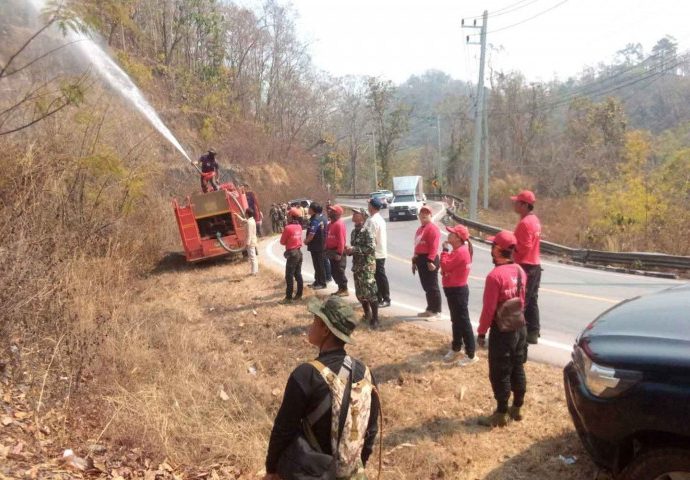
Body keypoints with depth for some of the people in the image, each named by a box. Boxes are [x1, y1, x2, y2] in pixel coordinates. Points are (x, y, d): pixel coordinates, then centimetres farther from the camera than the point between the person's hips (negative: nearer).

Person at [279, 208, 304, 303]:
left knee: (289, 276, -3)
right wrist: (291, 241, 2)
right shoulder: (299, 227, 4)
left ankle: (288, 297, -1)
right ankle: (299, 294, 19)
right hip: (299, 252, 8)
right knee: (298, 274, 14)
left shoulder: (288, 228, -17)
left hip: (292, 253, -8)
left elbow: (282, 242, -7)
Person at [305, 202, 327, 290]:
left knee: (318, 265, -1)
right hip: (319, 245, 10)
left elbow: (311, 235, -25)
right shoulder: (319, 218, 9)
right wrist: (307, 240, 13)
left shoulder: (315, 220, -21)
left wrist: (306, 241, -6)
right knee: (317, 264, 17)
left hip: (316, 246, -10)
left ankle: (322, 283, 6)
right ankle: (317, 281, 26)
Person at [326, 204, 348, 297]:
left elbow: (341, 240, -21)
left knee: (339, 271, -5)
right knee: (333, 271, 13)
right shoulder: (331, 223, 13)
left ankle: (345, 290, 4)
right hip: (331, 251, 10)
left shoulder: (339, 224, -17)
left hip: (338, 252, -10)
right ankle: (340, 288, 22)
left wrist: (339, 253, -23)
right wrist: (327, 250, 15)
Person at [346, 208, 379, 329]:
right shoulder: (353, 232, 11)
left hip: (367, 266, -8)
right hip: (357, 266, 8)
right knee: (359, 293, 14)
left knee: (370, 293, -8)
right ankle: (367, 314, 31)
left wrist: (354, 249, -23)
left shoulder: (367, 232, -14)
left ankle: (375, 319, -1)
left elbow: (371, 248, -23)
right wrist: (349, 251, -1)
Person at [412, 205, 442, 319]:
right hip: (421, 260, 10)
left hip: (429, 260, -10)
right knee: (426, 287, 15)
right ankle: (430, 309, 25)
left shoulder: (433, 228, -12)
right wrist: (414, 261, 21)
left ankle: (436, 311, 0)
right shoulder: (420, 229, 18)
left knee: (432, 287, -5)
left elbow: (434, 247, -20)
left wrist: (430, 261, -26)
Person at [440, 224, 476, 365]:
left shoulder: (460, 251, -21)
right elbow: (450, 266, 16)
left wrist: (445, 250, -13)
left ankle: (470, 355, 2)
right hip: (454, 289, 11)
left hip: (458, 291, -11)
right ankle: (456, 349, 33)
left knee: (463, 321, -5)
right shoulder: (459, 250, 13)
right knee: (456, 320, 20)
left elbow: (445, 266, -24)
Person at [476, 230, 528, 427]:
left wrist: (481, 332, -10)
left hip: (502, 331, -8)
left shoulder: (495, 275, -23)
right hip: (520, 327, 8)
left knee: (499, 374, 4)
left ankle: (501, 414, 13)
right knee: (517, 369, 17)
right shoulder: (520, 270, 1)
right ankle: (517, 408, 29)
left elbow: (489, 309, -20)